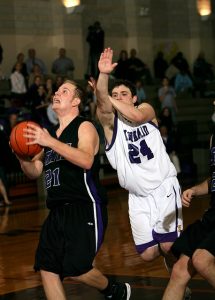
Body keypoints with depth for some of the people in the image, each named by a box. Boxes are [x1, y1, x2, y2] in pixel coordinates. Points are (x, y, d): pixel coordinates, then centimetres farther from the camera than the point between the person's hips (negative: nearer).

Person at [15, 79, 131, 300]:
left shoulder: (84, 127, -3)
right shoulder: (50, 133, 18)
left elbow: (86, 161, -22)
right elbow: (34, 172, 19)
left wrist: (50, 142, -28)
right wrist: (23, 158, -3)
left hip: (85, 208, -7)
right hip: (58, 210, 7)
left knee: (76, 269, -13)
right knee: (46, 267, -1)